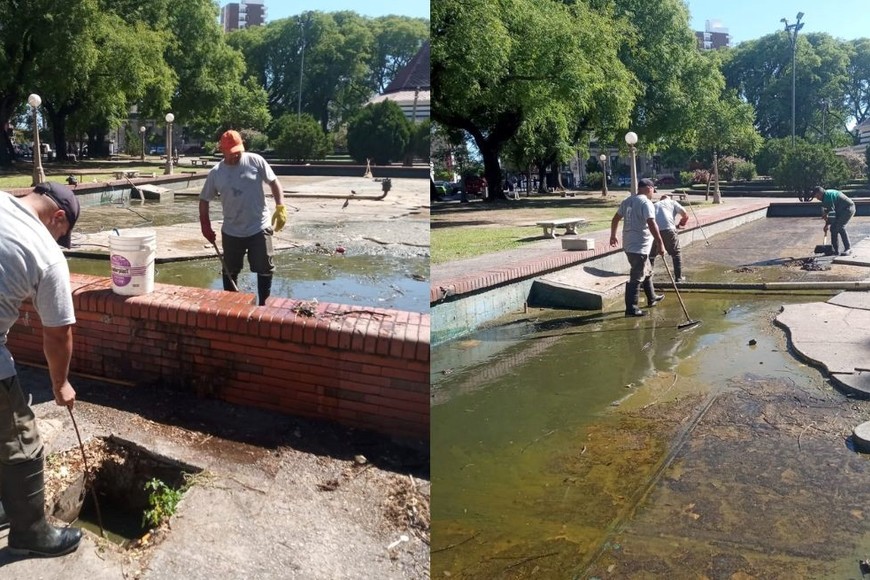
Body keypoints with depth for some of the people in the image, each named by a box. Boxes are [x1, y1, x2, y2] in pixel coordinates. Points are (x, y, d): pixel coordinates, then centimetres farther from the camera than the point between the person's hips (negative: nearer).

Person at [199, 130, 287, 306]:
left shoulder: (255, 161, -6)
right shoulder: (216, 173, -1)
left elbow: (274, 182, -1)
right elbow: (204, 199, 8)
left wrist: (280, 207, -12)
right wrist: (205, 226, 3)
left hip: (259, 228, -2)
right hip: (231, 231, 2)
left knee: (265, 269, 1)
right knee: (230, 271, 11)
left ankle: (264, 305, 15)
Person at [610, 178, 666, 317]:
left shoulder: (627, 201, 12)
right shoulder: (646, 203, -15)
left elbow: (615, 219, 19)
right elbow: (652, 224, -24)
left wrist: (613, 235, 31)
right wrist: (660, 244, -22)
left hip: (628, 245, 9)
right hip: (640, 247, -9)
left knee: (647, 271, 25)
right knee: (636, 278, -5)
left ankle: (652, 298, 38)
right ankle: (631, 308, -3)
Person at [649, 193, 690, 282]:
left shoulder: (654, 205, 29)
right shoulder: (672, 202, 20)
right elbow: (685, 215, 8)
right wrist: (680, 224, 25)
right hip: (668, 230, -2)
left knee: (651, 255, 19)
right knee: (676, 254, 12)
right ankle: (678, 278, 13)